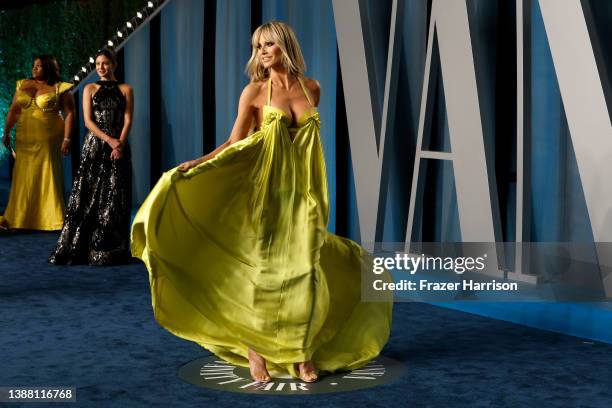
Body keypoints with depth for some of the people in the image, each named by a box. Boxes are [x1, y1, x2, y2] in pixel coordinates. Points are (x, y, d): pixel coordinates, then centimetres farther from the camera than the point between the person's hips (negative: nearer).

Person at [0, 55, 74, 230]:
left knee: (48, 178, -1)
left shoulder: (60, 89, -2)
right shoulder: (23, 85, 12)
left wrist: (67, 139, -14)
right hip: (25, 140, 4)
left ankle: (53, 220, 5)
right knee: (23, 178, 9)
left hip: (49, 140, -4)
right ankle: (17, 219, 17)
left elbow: (69, 114, -6)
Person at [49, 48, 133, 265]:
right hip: (94, 146, 0)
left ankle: (112, 251, 4)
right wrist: (109, 140, -13)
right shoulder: (90, 88, 8)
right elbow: (88, 121, -1)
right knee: (89, 195, -4)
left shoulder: (125, 89, 9)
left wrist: (120, 144, -13)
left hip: (119, 146, 0)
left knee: (115, 197, -1)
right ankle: (79, 246, 0)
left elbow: (127, 120, 2)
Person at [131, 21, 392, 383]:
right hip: (267, 190, -3)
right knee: (261, 269, -1)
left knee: (305, 271, 1)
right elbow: (236, 144, -5)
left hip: (305, 194, 3)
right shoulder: (255, 92, -2)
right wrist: (198, 164, -19)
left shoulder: (311, 88, 8)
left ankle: (303, 352, 12)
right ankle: (255, 348, 13)